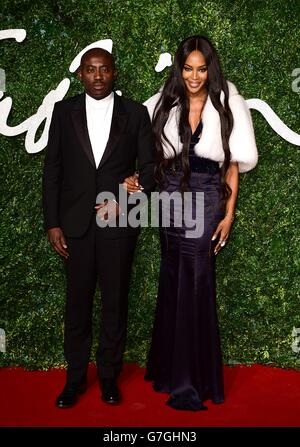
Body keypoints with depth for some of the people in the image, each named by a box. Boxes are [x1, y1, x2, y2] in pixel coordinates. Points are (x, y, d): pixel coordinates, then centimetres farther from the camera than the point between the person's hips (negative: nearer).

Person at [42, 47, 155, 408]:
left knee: (115, 302, 8)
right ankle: (75, 378, 24)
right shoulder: (64, 111, 5)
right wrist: (52, 223, -2)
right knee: (77, 302, 9)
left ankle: (109, 376, 25)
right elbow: (52, 169, 4)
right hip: (75, 223, 1)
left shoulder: (135, 113, 3)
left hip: (118, 222, 0)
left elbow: (148, 167, 4)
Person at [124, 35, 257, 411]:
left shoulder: (227, 105, -1)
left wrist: (229, 214, -5)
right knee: (172, 286, 12)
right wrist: (133, 176, -9)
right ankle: (171, 369, 31)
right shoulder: (164, 104, 5)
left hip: (206, 203, -3)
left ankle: (191, 383, 13)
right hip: (171, 201, 3)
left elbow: (233, 164, 0)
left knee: (194, 289, -2)